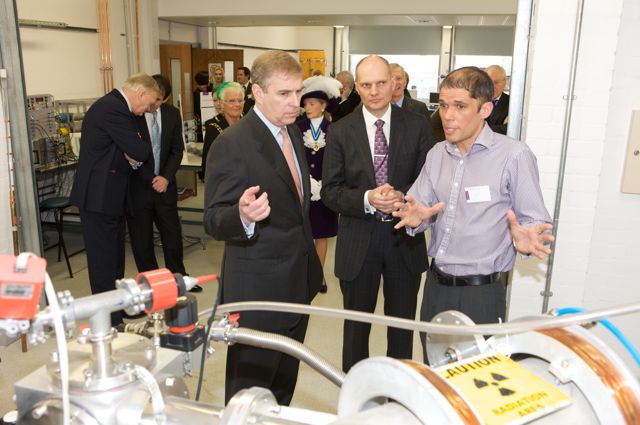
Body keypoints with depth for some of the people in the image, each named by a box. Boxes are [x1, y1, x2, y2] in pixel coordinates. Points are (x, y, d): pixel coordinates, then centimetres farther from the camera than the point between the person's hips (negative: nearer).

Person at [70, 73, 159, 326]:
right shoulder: (113, 108, -19)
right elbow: (141, 152, -22)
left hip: (106, 195, 10)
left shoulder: (111, 105, 15)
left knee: (115, 256, 19)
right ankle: (109, 322, 7)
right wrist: (141, 147, 0)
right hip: (99, 197, -10)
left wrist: (132, 157, -4)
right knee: (104, 261, -2)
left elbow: (124, 151, 18)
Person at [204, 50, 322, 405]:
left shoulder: (292, 132, 6)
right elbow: (214, 221, -19)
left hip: (298, 283, 8)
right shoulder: (231, 144, -19)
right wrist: (243, 215, -41)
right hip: (258, 290, -8)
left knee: (284, 383, 24)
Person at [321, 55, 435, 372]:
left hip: (405, 240, 1)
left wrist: (402, 196, -23)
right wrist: (367, 199, -24)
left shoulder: (417, 127, -3)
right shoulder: (340, 132, -5)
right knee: (356, 325, 16)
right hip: (358, 241, 0)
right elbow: (330, 192, -7)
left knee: (402, 323, 19)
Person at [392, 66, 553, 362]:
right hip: (437, 284, 6)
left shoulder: (514, 155, -12)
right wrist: (417, 218, -15)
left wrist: (524, 239, -30)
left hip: (481, 292, -5)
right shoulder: (437, 154, 7)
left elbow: (534, 223, -9)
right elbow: (418, 207, 7)